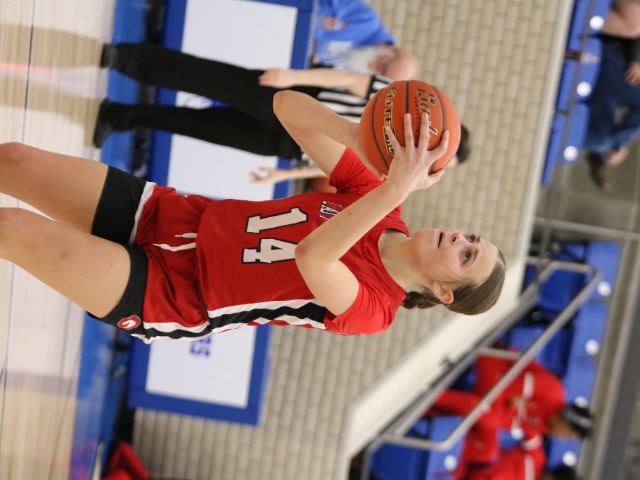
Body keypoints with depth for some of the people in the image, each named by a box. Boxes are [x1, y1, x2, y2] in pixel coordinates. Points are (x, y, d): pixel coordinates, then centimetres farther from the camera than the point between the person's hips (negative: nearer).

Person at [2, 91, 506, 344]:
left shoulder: (371, 308, -16)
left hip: (160, 292, -5)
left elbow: (311, 257, -39)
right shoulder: (373, 195, -1)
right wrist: (360, 133, -24)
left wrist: (398, 189, -42)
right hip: (169, 212, 5)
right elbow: (287, 104, -5)